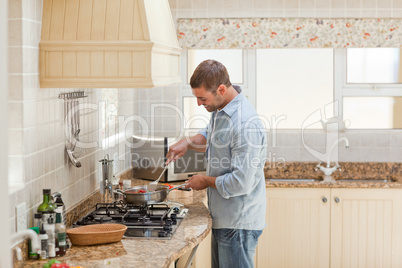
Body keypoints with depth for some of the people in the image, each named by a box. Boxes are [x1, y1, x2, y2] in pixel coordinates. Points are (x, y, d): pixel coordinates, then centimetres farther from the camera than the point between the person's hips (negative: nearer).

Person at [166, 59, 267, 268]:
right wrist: (189, 142, 5)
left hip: (239, 223, -10)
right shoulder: (220, 109, 4)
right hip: (224, 219, 10)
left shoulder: (244, 124, -27)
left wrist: (207, 181, -12)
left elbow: (241, 182, -28)